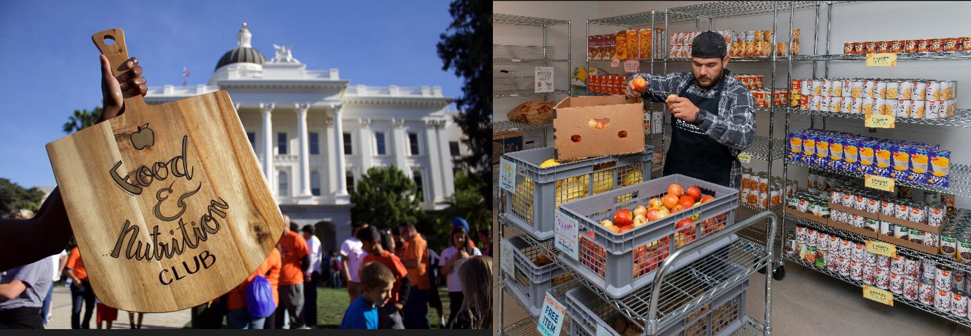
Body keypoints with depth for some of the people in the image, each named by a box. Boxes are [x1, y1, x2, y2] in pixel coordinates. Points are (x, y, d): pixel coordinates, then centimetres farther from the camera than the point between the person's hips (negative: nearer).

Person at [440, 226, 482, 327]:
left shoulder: (474, 251, 4)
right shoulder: (447, 252, 3)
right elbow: (443, 271, -1)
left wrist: (468, 257, -18)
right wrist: (453, 259, -16)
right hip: (455, 289, -1)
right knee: (455, 313, -1)